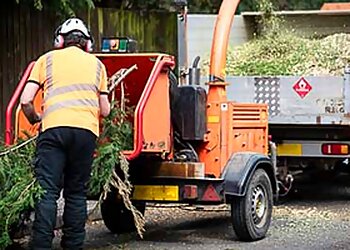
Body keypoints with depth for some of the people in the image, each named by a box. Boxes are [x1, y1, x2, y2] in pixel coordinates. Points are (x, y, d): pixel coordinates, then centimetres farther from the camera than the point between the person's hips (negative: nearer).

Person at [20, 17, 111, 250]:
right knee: (77, 193, 10)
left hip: (54, 128, -2)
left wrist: (35, 119, 28)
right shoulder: (96, 64, 22)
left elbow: (26, 101, 8)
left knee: (47, 191, -3)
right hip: (87, 130, 2)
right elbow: (105, 110, 20)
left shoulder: (48, 59, 17)